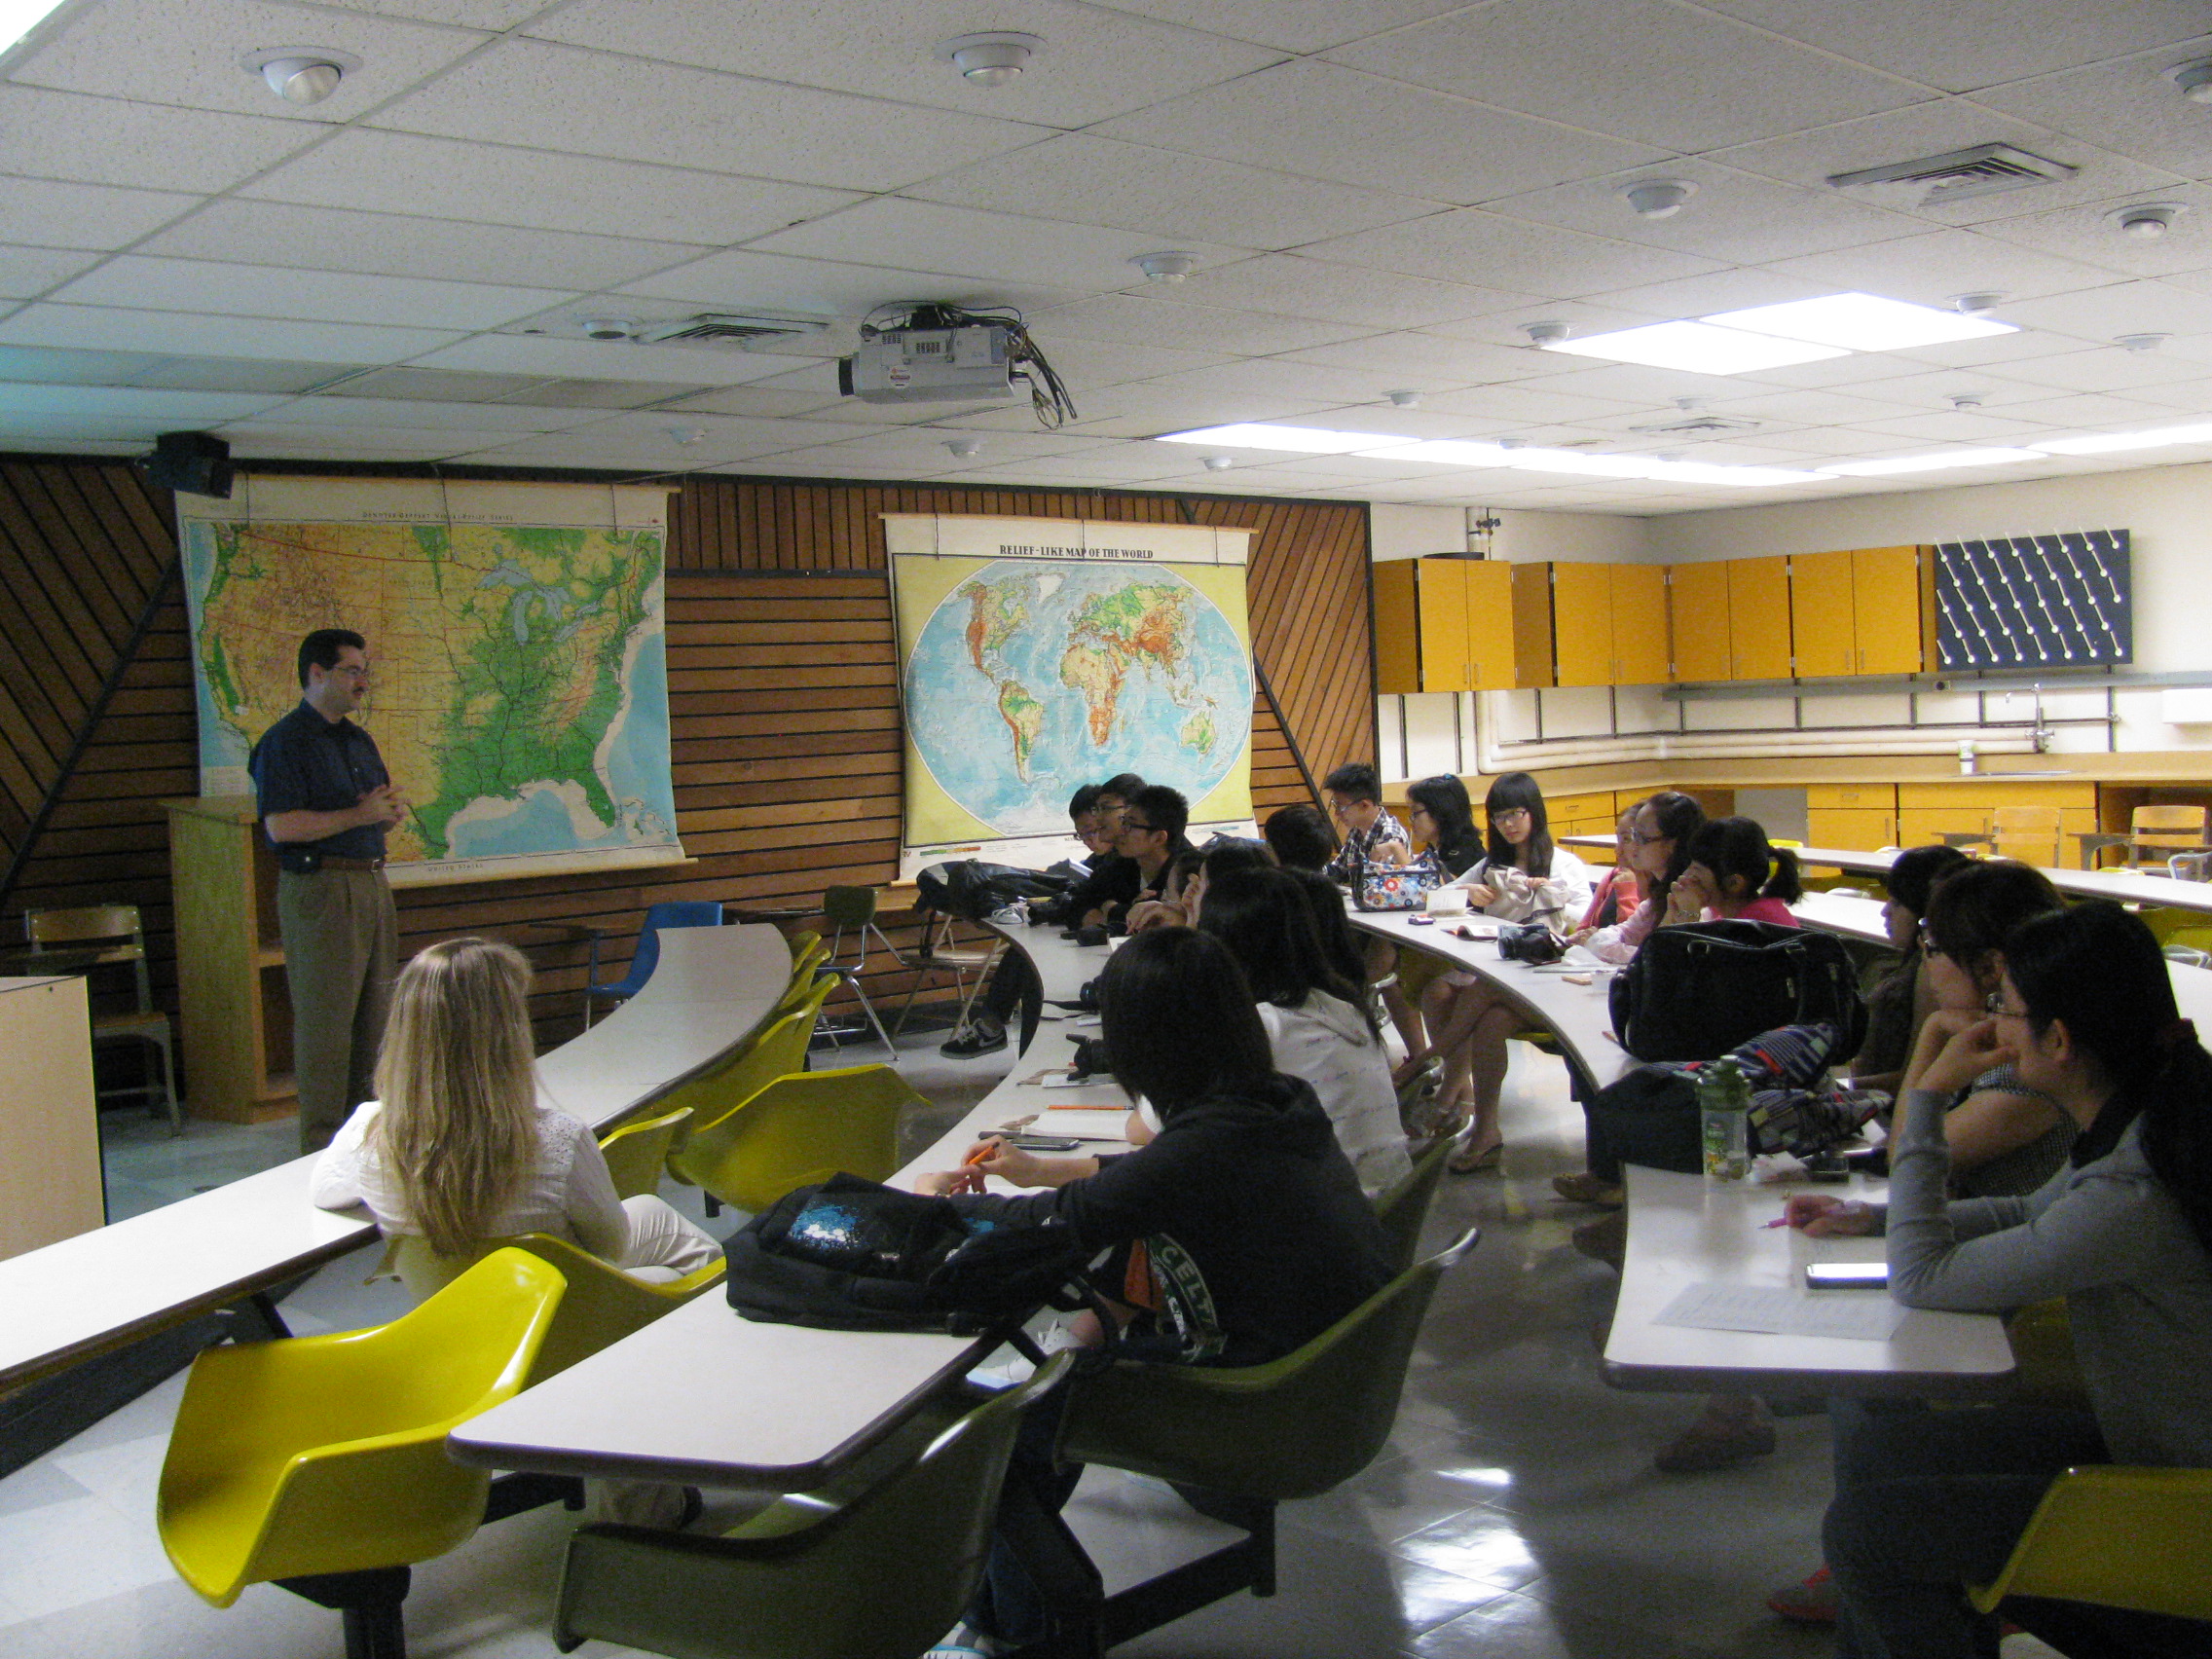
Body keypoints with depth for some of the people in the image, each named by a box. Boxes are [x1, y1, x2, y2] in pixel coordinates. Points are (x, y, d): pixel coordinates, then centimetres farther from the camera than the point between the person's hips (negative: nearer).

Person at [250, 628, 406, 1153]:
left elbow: (382, 812, 25)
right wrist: (358, 816, -18)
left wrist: (391, 807, 1)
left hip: (372, 885, 9)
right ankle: (324, 1150, 1)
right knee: (325, 1020, -5)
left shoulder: (359, 741, 18)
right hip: (320, 889, -8)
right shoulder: (285, 743, -8)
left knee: (374, 1017, 12)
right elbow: (281, 826, -19)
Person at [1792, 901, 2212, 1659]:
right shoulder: (2134, 1132, -2)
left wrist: (1928, 1097, -16)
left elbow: (1920, 1278, -21)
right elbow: (2030, 1212, 19)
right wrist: (1871, 1217, 13)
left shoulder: (2130, 1197, -32)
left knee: (1864, 1528, -11)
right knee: (1880, 1447, 12)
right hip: (2138, 1443, 10)